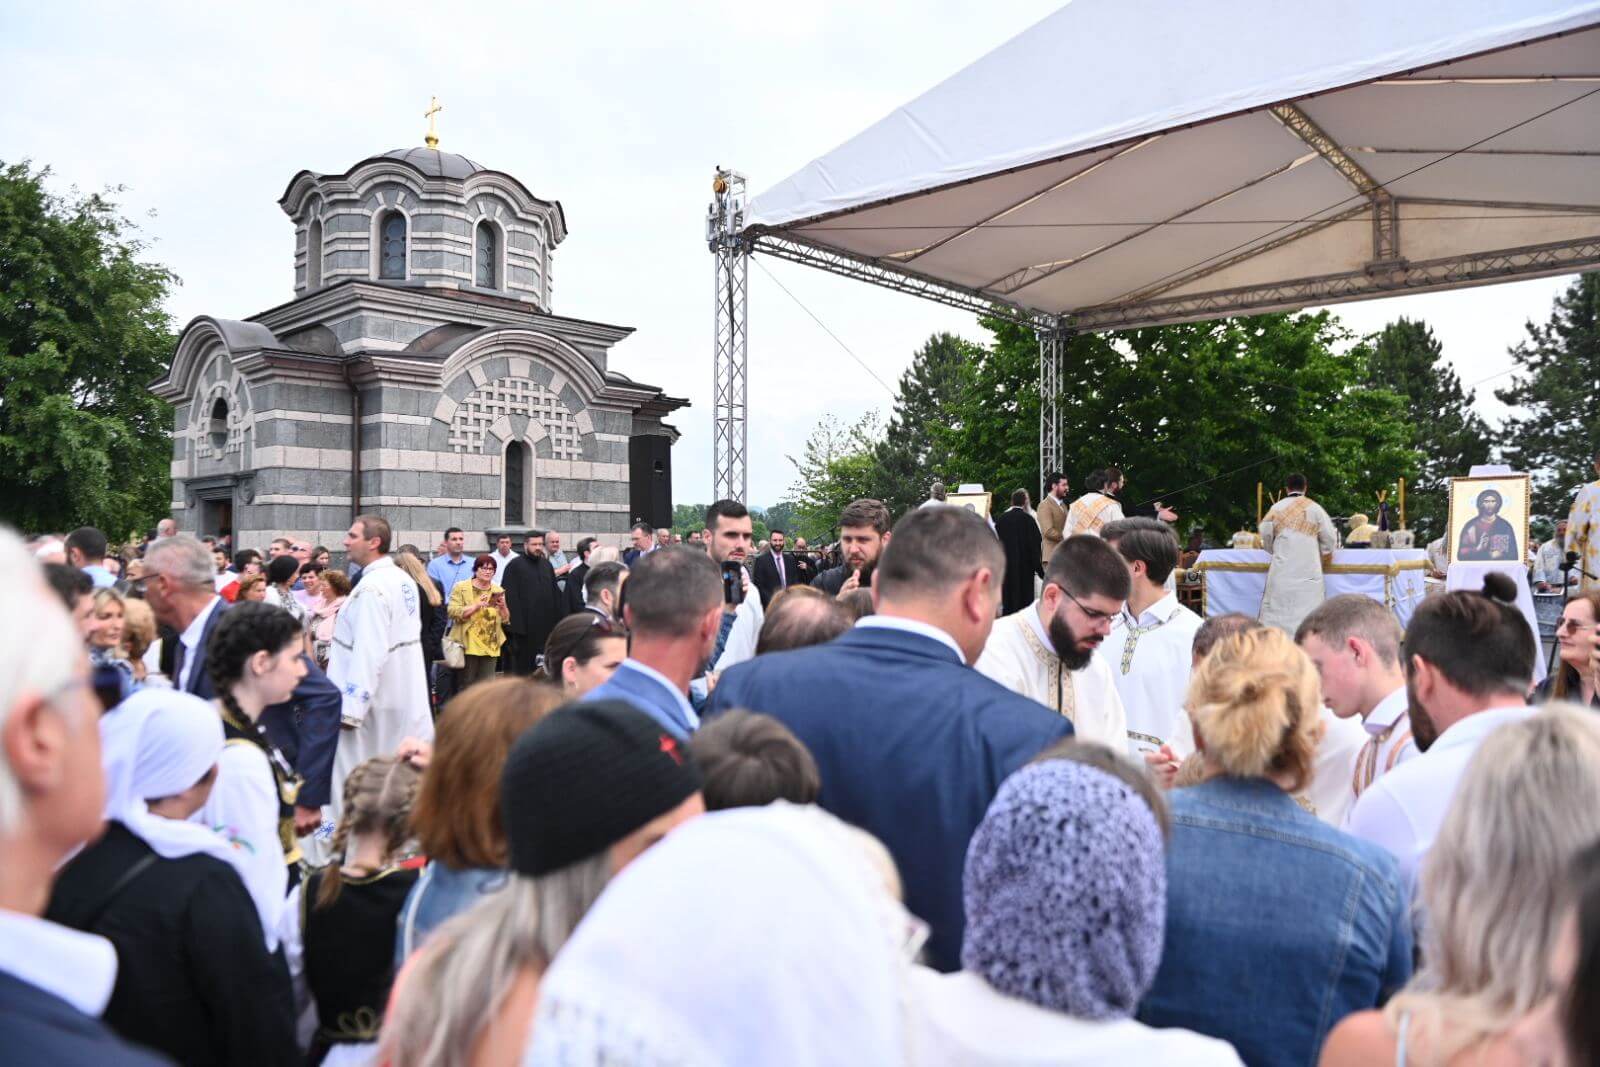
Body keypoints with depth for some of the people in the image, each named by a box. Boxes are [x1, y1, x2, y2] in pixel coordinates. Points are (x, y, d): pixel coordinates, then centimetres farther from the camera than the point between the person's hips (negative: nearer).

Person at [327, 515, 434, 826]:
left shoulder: (372, 586, -19)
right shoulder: (404, 580, 10)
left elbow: (368, 652, -25)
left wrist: (350, 707, -23)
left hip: (372, 703, -9)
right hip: (406, 695, 9)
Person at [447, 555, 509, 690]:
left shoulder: (498, 591, 13)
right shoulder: (461, 587, 1)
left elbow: (505, 620, 12)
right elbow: (453, 612, -10)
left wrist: (503, 606, -8)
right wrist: (476, 605, -18)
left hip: (491, 647, 4)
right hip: (468, 645, -3)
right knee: (466, 684, 2)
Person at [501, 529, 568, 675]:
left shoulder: (546, 564, 13)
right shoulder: (514, 566, -4)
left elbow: (555, 593, 15)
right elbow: (511, 597, -9)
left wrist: (559, 619, 7)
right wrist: (516, 625, -16)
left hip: (546, 624, 5)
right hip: (525, 624, -5)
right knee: (523, 664, 1)